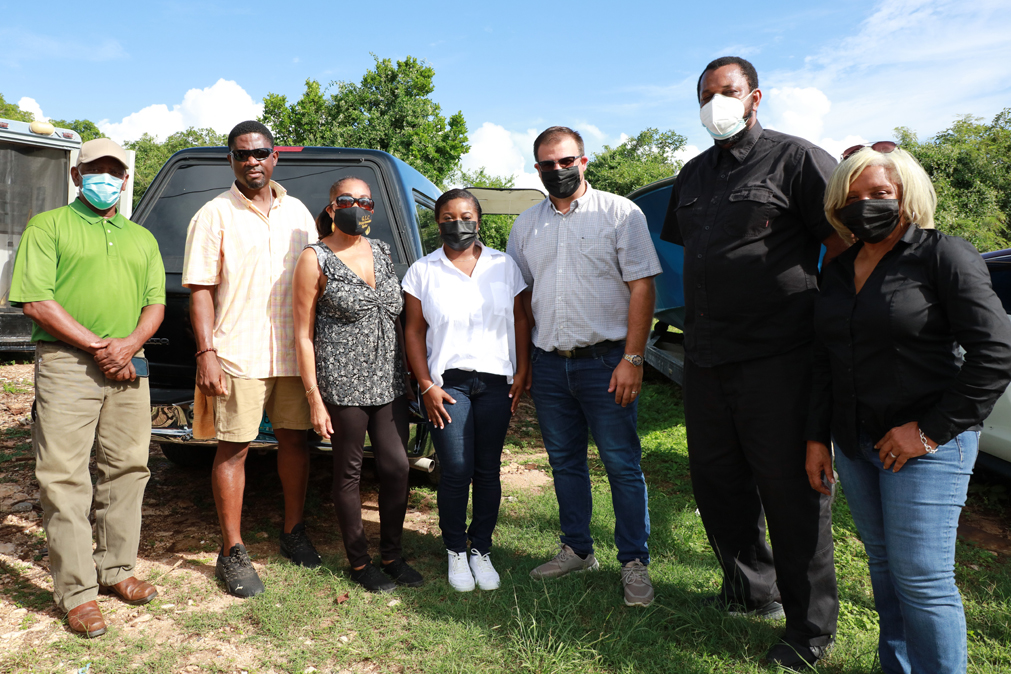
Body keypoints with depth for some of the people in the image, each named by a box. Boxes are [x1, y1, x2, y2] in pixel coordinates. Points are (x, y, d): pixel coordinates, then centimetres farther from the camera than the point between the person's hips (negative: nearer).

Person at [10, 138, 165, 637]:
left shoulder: (142, 238, 19)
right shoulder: (48, 226, 5)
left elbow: (155, 303, 13)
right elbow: (35, 301, -5)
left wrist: (130, 343, -7)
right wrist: (96, 346, -11)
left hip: (128, 368, 5)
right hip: (66, 364, -4)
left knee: (127, 470, 8)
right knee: (65, 479, -3)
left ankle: (116, 570, 23)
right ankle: (77, 593, 5)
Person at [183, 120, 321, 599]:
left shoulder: (298, 212, 13)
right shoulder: (214, 215, 0)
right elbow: (200, 290, -4)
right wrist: (206, 352, -12)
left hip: (295, 351, 4)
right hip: (238, 355, -4)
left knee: (295, 438, 11)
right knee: (233, 448, 1)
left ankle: (293, 531, 28)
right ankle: (232, 552, 13)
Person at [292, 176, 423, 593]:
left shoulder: (381, 251, 12)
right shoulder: (315, 259, -4)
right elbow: (303, 334, -5)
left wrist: (414, 376, 14)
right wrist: (314, 397, -10)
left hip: (390, 381, 5)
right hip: (343, 383, -5)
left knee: (397, 467, 5)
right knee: (349, 472, 6)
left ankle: (392, 555, 23)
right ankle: (359, 563, 21)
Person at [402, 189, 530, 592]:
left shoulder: (504, 266, 8)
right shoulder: (422, 272, 3)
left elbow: (520, 321, 10)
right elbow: (413, 332, 3)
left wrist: (522, 373, 2)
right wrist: (426, 386, -4)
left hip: (495, 381, 2)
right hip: (447, 382, -1)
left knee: (487, 470, 6)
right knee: (456, 471, -6)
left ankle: (482, 550, 22)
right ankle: (456, 552, 15)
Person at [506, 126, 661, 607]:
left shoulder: (620, 213, -2)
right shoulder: (525, 225, 12)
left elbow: (641, 287, -7)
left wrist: (632, 358, -14)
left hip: (604, 360, -4)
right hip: (548, 364, 5)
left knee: (622, 466, 0)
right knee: (564, 462, 14)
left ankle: (634, 562, 14)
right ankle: (577, 549, 29)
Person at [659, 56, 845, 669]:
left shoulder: (796, 159, -4)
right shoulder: (693, 176, 17)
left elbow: (847, 245, -7)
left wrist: (820, 320, -9)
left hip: (778, 359, -7)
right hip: (706, 359, 7)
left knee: (790, 490, 1)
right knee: (717, 481, 16)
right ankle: (750, 589, 37)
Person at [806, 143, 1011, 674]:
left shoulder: (943, 256, -8)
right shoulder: (838, 272, 11)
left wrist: (930, 431, -16)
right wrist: (816, 437, 11)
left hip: (925, 446, -6)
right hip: (854, 444, 6)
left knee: (921, 579, -3)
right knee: (882, 564, 15)